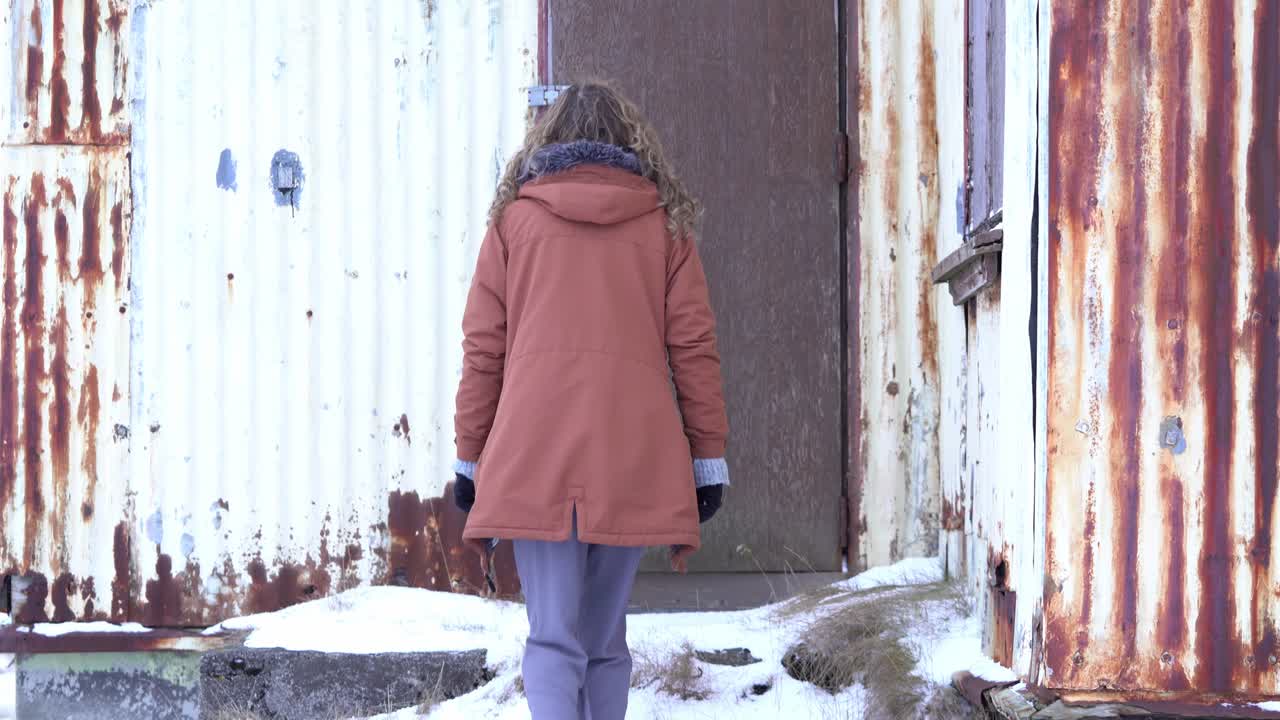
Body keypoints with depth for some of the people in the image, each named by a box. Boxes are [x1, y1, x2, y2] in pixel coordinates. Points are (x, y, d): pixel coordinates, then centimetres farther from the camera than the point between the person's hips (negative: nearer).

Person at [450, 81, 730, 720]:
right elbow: (694, 347, 7)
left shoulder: (515, 217, 11)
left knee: (553, 640, -3)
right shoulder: (663, 221, 12)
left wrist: (470, 458, 12)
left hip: (535, 452, -1)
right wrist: (708, 457, 11)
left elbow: (483, 349, 8)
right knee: (605, 641, 12)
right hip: (632, 455, 1)